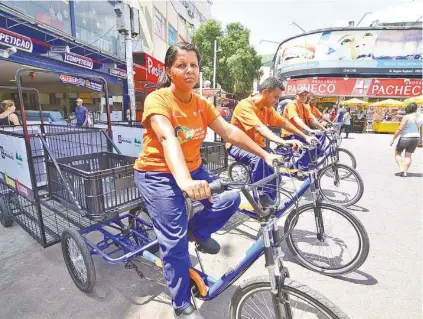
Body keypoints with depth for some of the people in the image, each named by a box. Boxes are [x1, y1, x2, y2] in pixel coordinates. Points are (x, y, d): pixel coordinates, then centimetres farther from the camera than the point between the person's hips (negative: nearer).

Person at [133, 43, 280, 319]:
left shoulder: (201, 103, 1)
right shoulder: (157, 99, -18)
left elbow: (229, 131, -5)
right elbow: (168, 139, -36)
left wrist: (265, 154, -10)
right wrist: (184, 181, -51)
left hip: (193, 169, 6)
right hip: (157, 174, -5)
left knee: (230, 198, -11)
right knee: (175, 238, -10)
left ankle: (198, 231, 18)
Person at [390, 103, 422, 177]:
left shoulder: (406, 117, -14)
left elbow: (400, 129, -18)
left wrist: (393, 139, -13)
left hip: (405, 137, -6)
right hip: (416, 138, 6)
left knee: (397, 153, 12)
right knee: (408, 155, 10)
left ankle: (401, 169, 0)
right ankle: (405, 172, 6)